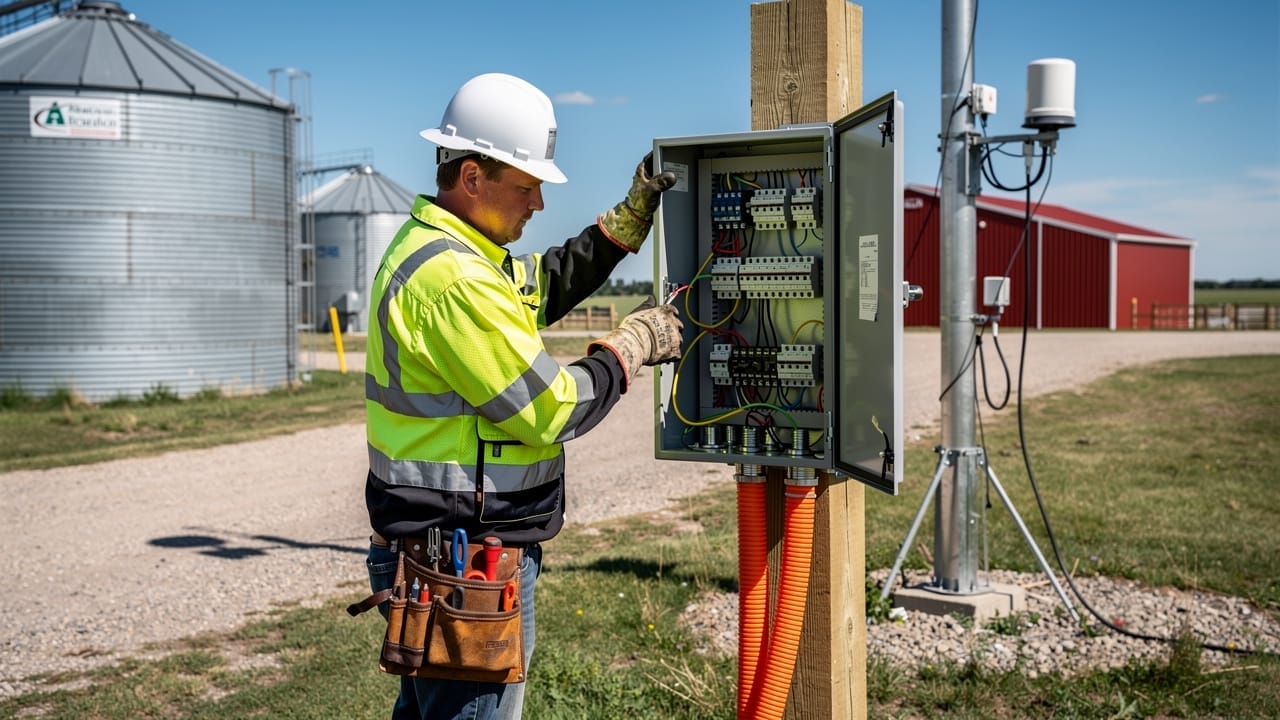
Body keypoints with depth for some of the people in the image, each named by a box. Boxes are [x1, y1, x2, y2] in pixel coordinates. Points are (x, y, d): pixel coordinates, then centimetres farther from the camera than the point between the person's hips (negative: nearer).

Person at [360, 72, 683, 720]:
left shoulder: (437, 246, 10)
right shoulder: (453, 279, -24)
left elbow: (545, 286, 22)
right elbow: (547, 410, -22)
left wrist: (631, 215, 15)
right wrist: (629, 346, -7)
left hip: (435, 547, 11)